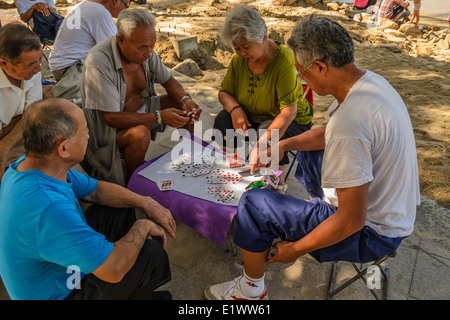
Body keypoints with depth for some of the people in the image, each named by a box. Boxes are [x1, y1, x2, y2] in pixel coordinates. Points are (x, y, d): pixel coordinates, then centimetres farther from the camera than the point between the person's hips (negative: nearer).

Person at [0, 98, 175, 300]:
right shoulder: (49, 208, -42)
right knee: (153, 254, -10)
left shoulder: (33, 164, -11)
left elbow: (97, 190, 2)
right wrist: (142, 227, -19)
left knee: (121, 210, 14)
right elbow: (114, 269, -37)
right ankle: (134, 294, 26)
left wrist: (146, 203, -7)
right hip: (62, 292, -9)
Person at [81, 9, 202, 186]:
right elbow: (112, 118, -30)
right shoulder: (98, 62, -29)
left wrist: (185, 100, -18)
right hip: (108, 126, -7)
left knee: (186, 104, -2)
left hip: (142, 109, 7)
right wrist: (159, 117, -33)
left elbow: (168, 81, 4)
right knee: (140, 134, -38)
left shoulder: (144, 51, -9)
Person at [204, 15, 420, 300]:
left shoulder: (350, 121, -35)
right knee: (308, 150, 24)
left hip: (371, 233, -9)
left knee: (254, 204, -12)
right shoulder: (371, 80, -4)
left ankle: (251, 289, 11)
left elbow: (352, 221, -30)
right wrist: (285, 144, 4)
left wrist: (296, 249, -16)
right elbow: (330, 132, 14)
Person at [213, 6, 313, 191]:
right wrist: (235, 108, -22)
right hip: (252, 116, 5)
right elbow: (224, 92, 2)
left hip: (289, 121, -4)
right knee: (223, 121, -22)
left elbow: (289, 111, -33)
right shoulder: (238, 60, -9)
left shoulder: (283, 60, -27)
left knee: (267, 131, -36)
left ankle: (278, 182, -10)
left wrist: (262, 143, -42)